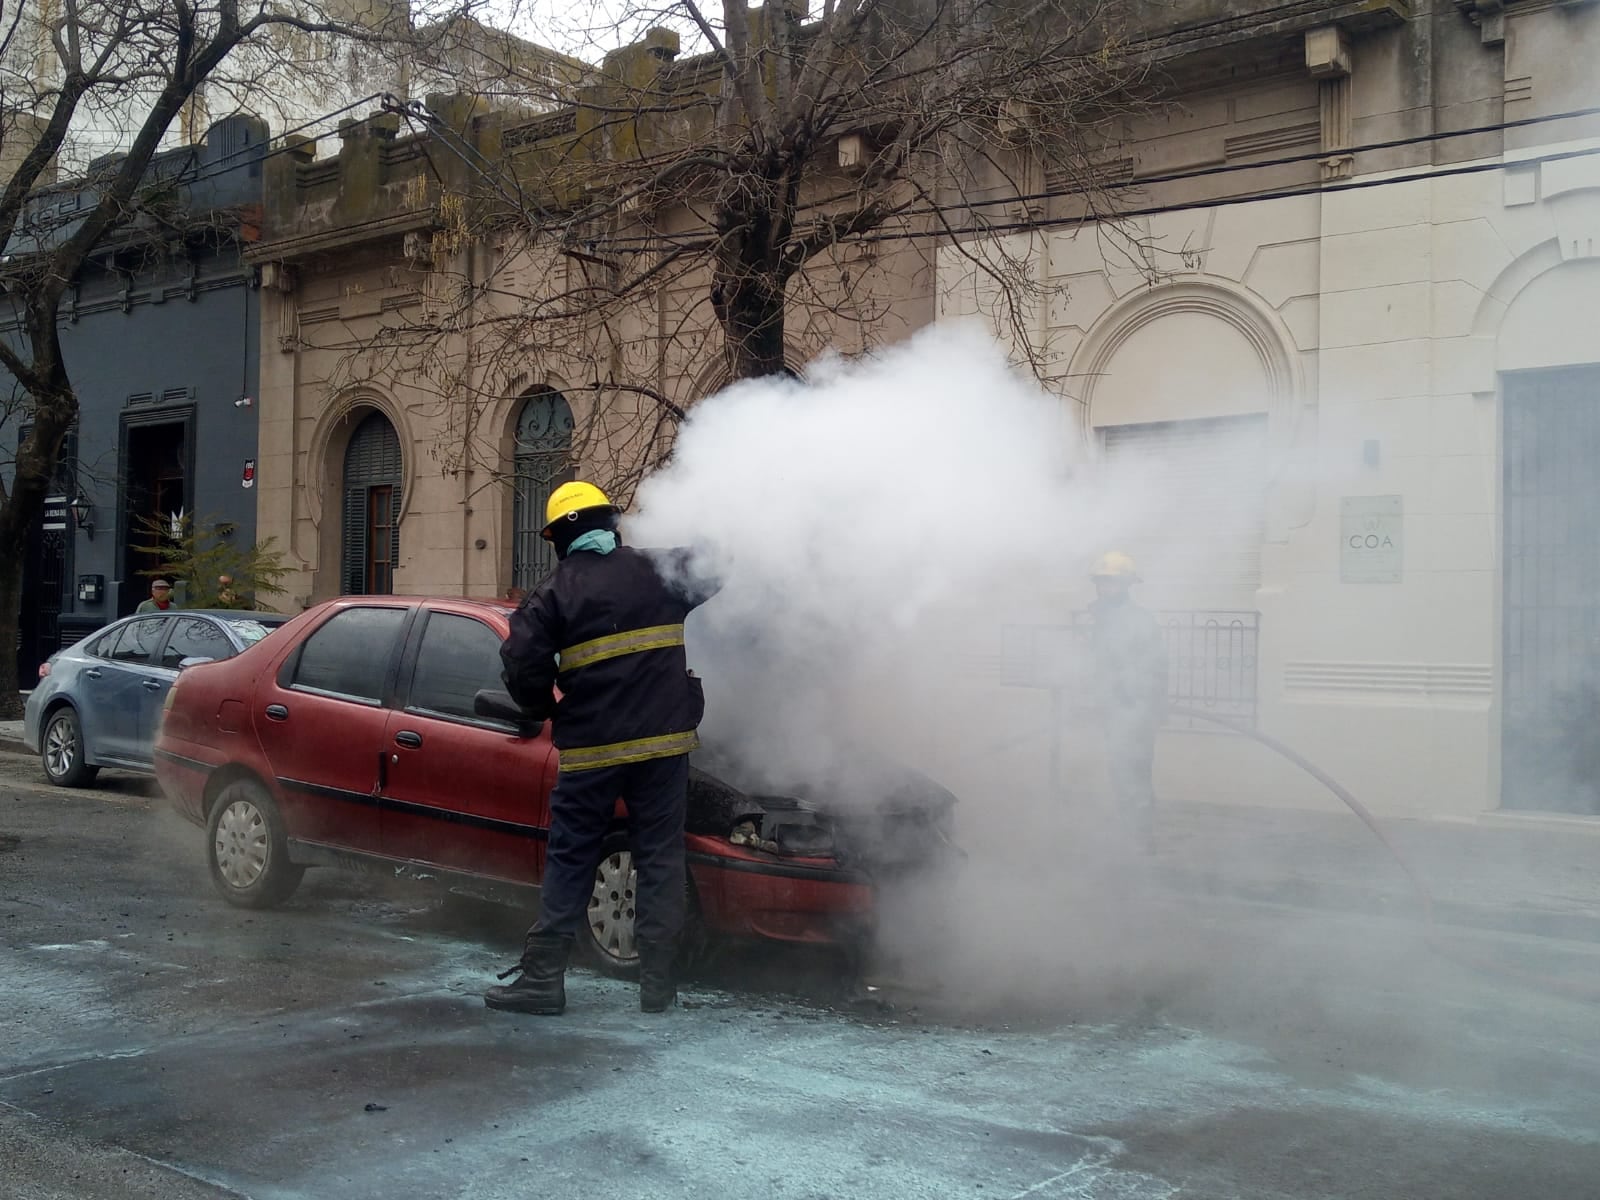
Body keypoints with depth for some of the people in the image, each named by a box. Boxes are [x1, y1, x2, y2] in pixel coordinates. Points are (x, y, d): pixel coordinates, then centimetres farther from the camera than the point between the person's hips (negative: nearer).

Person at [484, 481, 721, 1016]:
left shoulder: (556, 590, -1)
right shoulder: (657, 569, 5)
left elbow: (521, 662, -7)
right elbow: (712, 580, 18)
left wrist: (547, 710, 9)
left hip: (590, 749, -1)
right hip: (664, 740, 1)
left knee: (569, 861, 8)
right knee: (660, 858, 7)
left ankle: (542, 976, 9)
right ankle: (658, 981, 7)